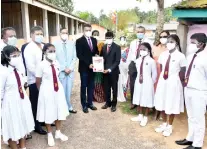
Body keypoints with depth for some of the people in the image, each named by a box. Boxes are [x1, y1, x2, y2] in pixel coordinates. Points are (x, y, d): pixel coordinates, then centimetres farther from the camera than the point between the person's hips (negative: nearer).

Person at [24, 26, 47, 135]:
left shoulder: (44, 46, 7)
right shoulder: (29, 48, -13)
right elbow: (30, 67, -19)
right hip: (35, 81, -6)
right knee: (35, 104, 8)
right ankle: (36, 126, 23)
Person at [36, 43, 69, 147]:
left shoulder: (56, 63, -2)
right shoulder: (41, 65, -16)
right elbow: (38, 82, -7)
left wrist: (57, 86, 12)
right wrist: (43, 92, 4)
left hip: (58, 89, 5)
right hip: (47, 91, -5)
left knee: (59, 111, 17)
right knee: (49, 113, 11)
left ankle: (58, 132, 40)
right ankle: (50, 135, 34)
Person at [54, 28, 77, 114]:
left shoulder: (72, 44, 6)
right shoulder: (55, 44, -3)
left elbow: (74, 57, 7)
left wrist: (70, 68, -6)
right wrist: (63, 69, -10)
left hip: (70, 71, 3)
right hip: (60, 71, -3)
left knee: (69, 91, 9)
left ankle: (69, 107, 20)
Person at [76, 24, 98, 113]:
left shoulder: (94, 40, 11)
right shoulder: (79, 41, -6)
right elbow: (79, 55, -13)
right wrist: (88, 64, -19)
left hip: (92, 67, 5)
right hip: (84, 67, -5)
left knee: (91, 86, 11)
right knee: (84, 87, 5)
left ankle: (90, 103, 23)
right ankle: (84, 105, 15)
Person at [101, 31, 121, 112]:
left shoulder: (117, 47, -6)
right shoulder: (103, 47, 11)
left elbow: (117, 61, -12)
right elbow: (101, 58, 13)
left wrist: (110, 69, -19)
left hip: (113, 71, -4)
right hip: (105, 71, 4)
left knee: (114, 89, 8)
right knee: (106, 88, 10)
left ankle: (113, 104, 20)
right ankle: (107, 102, 27)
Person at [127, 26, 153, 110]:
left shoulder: (148, 42, -4)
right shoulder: (133, 43, 12)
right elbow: (129, 54, 13)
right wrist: (128, 65, 8)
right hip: (133, 64, 4)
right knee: (132, 84, 10)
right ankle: (133, 102, 27)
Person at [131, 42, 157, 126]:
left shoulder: (151, 61, -12)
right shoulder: (138, 60, 4)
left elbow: (154, 73, -6)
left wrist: (152, 82, -3)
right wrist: (139, 78, 9)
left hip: (147, 82, -6)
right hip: (138, 81, 6)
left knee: (147, 100, 4)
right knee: (139, 99, 15)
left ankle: (145, 117, 20)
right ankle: (140, 115, 32)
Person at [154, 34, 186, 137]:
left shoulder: (180, 56, -13)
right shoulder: (163, 54, 1)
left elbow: (182, 73, -7)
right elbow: (161, 69, 8)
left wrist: (179, 84, -3)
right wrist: (161, 78, 3)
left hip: (173, 83, -5)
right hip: (162, 81, 5)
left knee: (171, 105, 8)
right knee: (162, 104, 15)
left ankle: (169, 126, 30)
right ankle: (164, 124, 37)